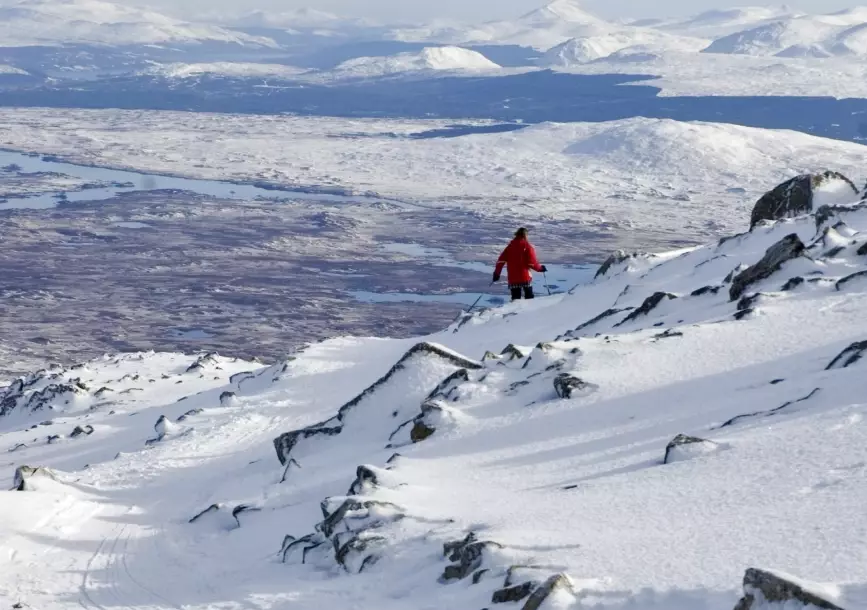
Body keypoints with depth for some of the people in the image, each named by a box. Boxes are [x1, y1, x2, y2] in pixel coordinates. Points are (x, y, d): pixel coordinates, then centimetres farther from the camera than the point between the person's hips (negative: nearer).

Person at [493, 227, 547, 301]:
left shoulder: (510, 246, 8)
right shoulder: (528, 246, -5)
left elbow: (501, 260, 2)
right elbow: (532, 262, -10)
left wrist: (497, 273, 7)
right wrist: (540, 268, 6)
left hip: (512, 278, 3)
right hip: (525, 277, -3)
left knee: (515, 298, 8)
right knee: (529, 297, 10)